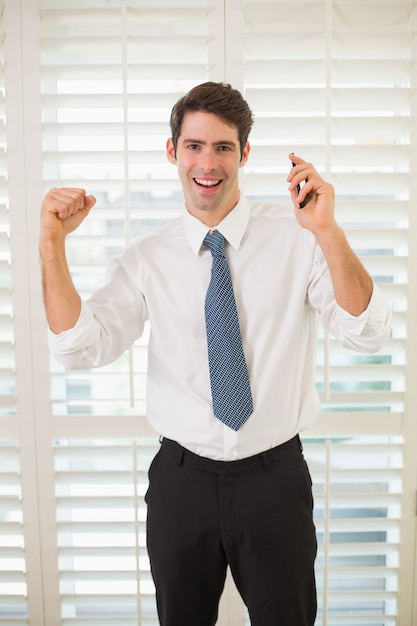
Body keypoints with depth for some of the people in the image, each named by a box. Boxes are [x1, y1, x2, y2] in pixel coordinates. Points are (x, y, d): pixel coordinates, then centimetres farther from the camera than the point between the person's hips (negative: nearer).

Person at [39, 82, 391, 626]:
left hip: (275, 476, -1)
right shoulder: (147, 259, -2)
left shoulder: (296, 238, -8)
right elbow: (82, 347, -10)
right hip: (182, 478, 2)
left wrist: (328, 232, -31)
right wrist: (53, 246, -20)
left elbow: (368, 334, -17)